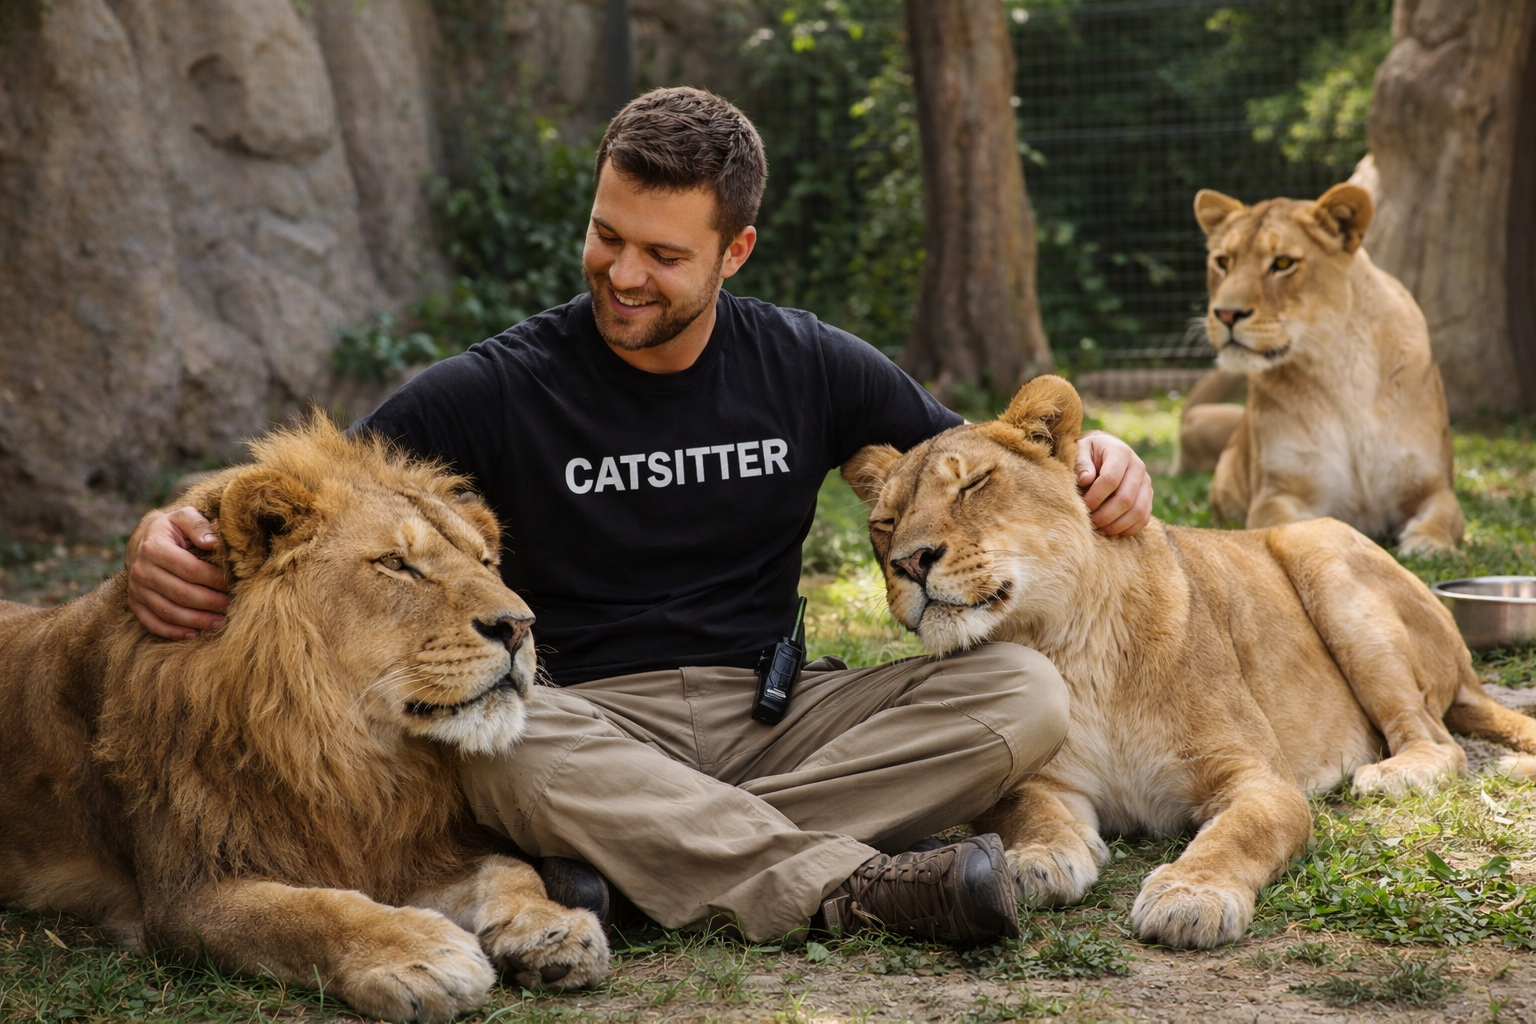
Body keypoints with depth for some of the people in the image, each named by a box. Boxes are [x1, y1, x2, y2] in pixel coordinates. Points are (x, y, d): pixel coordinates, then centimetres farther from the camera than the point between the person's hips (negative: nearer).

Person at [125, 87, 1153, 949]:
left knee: (1024, 694, -20)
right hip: (591, 717, -3)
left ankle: (646, 855, -29)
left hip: (776, 712, 3)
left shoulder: (807, 367, 5)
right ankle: (858, 882, -35)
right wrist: (165, 534, -22)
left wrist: (1093, 458, -4)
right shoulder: (495, 392, -3)